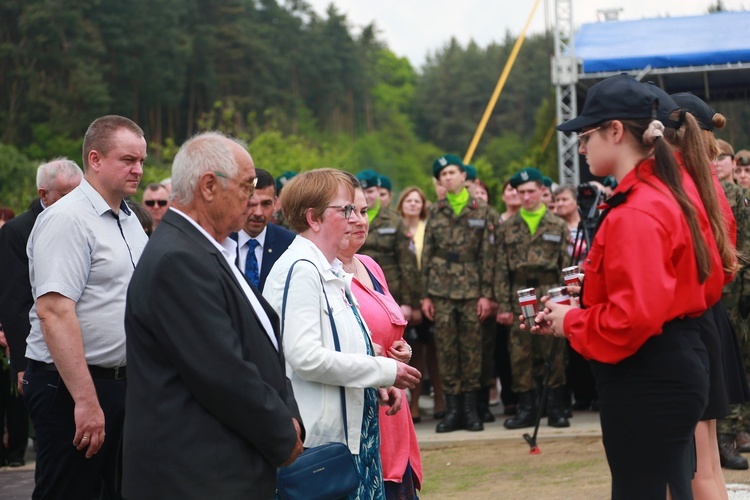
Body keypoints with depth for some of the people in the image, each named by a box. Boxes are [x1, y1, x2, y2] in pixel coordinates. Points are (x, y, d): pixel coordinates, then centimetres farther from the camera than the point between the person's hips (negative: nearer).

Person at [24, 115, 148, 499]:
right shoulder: (67, 220, -15)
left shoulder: (129, 220, 13)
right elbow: (54, 311, -23)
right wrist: (86, 400, -26)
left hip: (123, 381, 9)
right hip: (70, 386, -9)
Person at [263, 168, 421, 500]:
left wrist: (379, 385, 6)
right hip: (317, 438, -9)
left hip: (349, 434, 9)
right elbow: (306, 358, -23)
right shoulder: (300, 270, -14)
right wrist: (386, 371, -14)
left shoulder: (331, 272, 16)